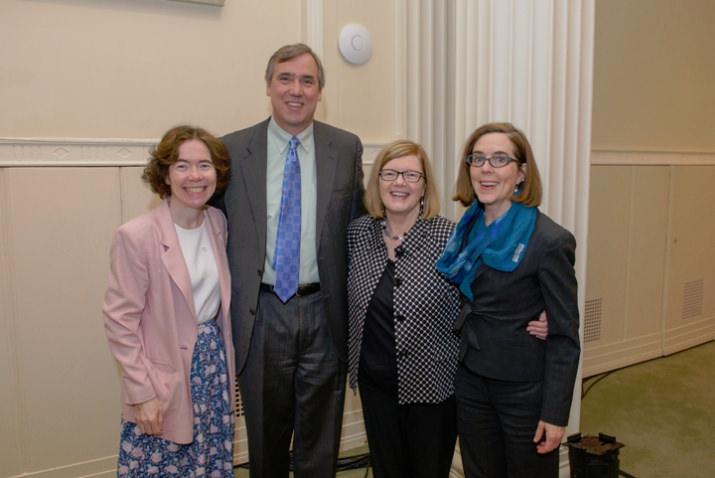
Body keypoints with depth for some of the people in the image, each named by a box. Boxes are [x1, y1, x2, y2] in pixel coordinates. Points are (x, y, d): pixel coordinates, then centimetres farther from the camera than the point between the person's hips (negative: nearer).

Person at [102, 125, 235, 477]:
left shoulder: (218, 223, 1)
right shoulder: (136, 236, -16)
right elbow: (120, 322, -13)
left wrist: (225, 364, 6)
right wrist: (142, 393, -12)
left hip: (215, 369, 5)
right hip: (163, 382, -5)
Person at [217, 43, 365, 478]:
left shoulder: (347, 148, 1)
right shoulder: (232, 150, 0)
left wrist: (354, 310, 2)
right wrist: (224, 308, 1)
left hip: (324, 314, 0)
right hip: (260, 315, 0)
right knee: (265, 442, 19)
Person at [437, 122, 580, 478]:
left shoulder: (550, 241, -17)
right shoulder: (468, 229, 2)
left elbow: (564, 335, -14)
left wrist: (555, 414, -14)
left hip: (525, 390, -5)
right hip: (470, 380, 6)